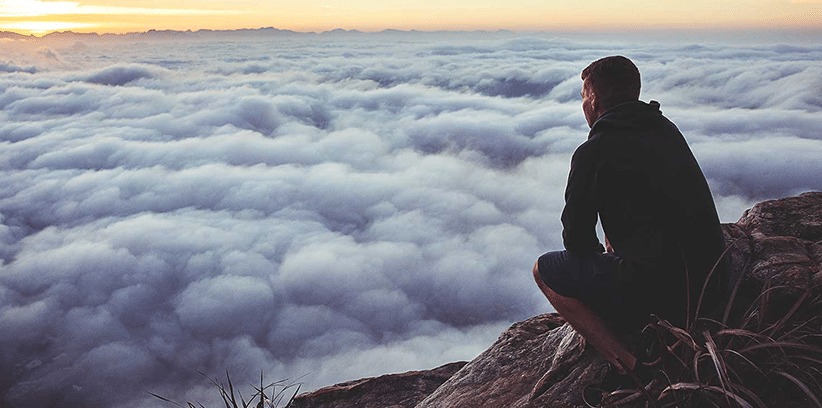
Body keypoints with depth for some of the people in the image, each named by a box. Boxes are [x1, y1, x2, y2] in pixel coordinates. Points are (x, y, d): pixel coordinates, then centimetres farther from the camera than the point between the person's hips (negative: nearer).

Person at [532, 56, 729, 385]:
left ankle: (626, 362, -2)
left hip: (659, 291, -8)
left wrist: (600, 254, 19)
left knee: (545, 269, 9)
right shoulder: (666, 129, 12)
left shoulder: (593, 152, -9)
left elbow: (577, 240, -2)